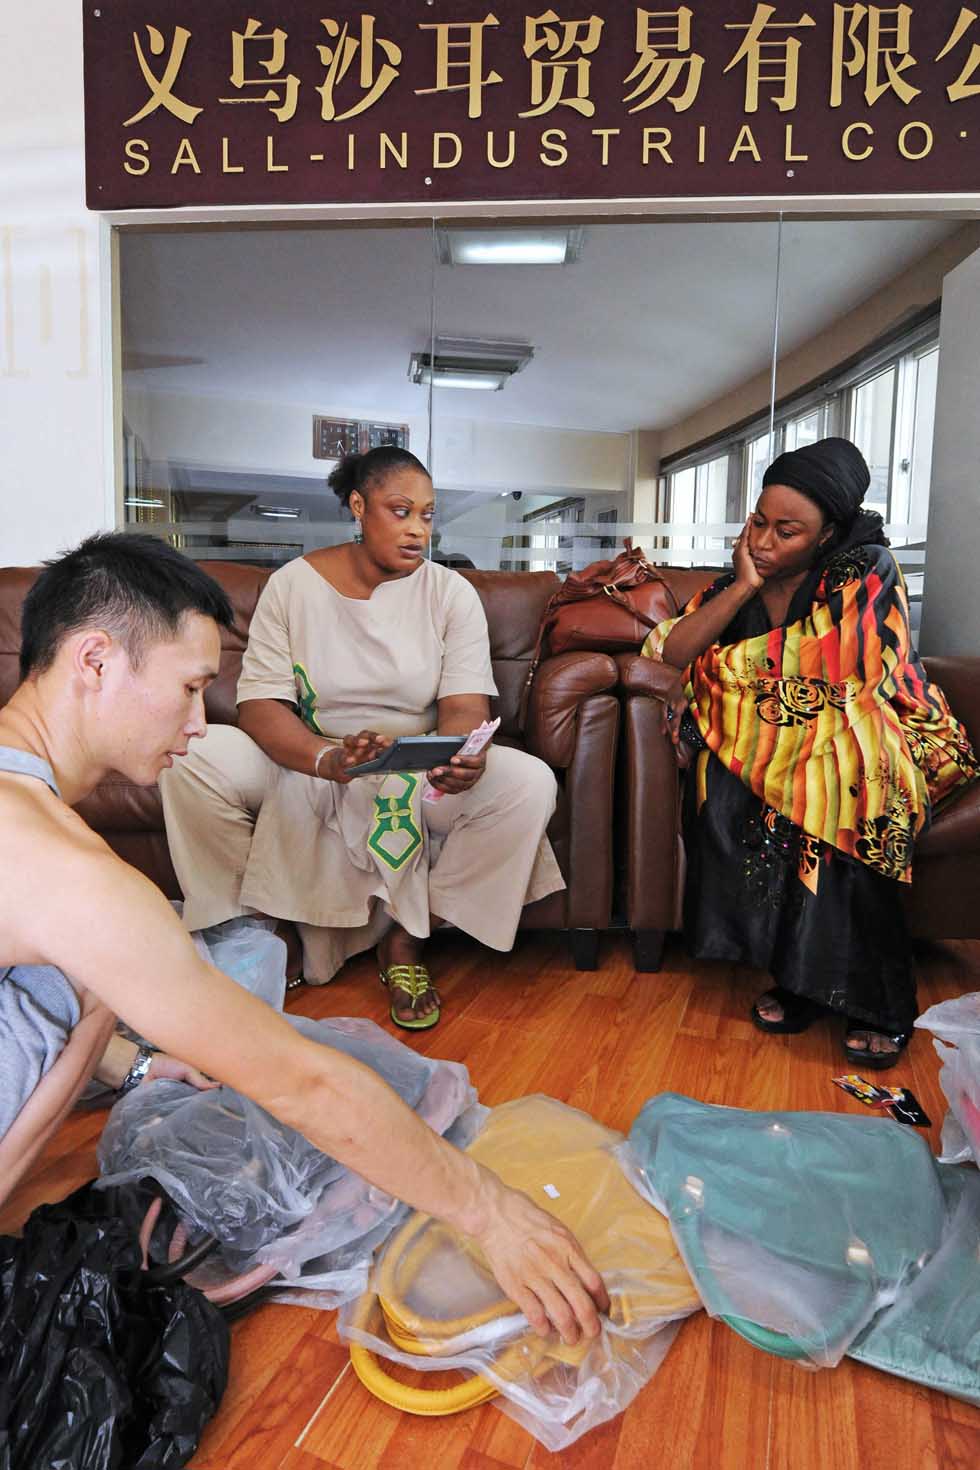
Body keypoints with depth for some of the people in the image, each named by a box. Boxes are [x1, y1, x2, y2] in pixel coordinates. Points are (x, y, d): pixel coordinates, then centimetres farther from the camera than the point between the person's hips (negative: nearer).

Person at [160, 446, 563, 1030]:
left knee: (530, 782, -26)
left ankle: (406, 936, -6)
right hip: (308, 761, 0)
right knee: (190, 763, -25)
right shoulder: (294, 583, -4)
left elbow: (465, 707, -11)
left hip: (422, 775, 1)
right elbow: (260, 704, -13)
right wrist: (327, 758, -34)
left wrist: (463, 757, -37)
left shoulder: (451, 593, -2)